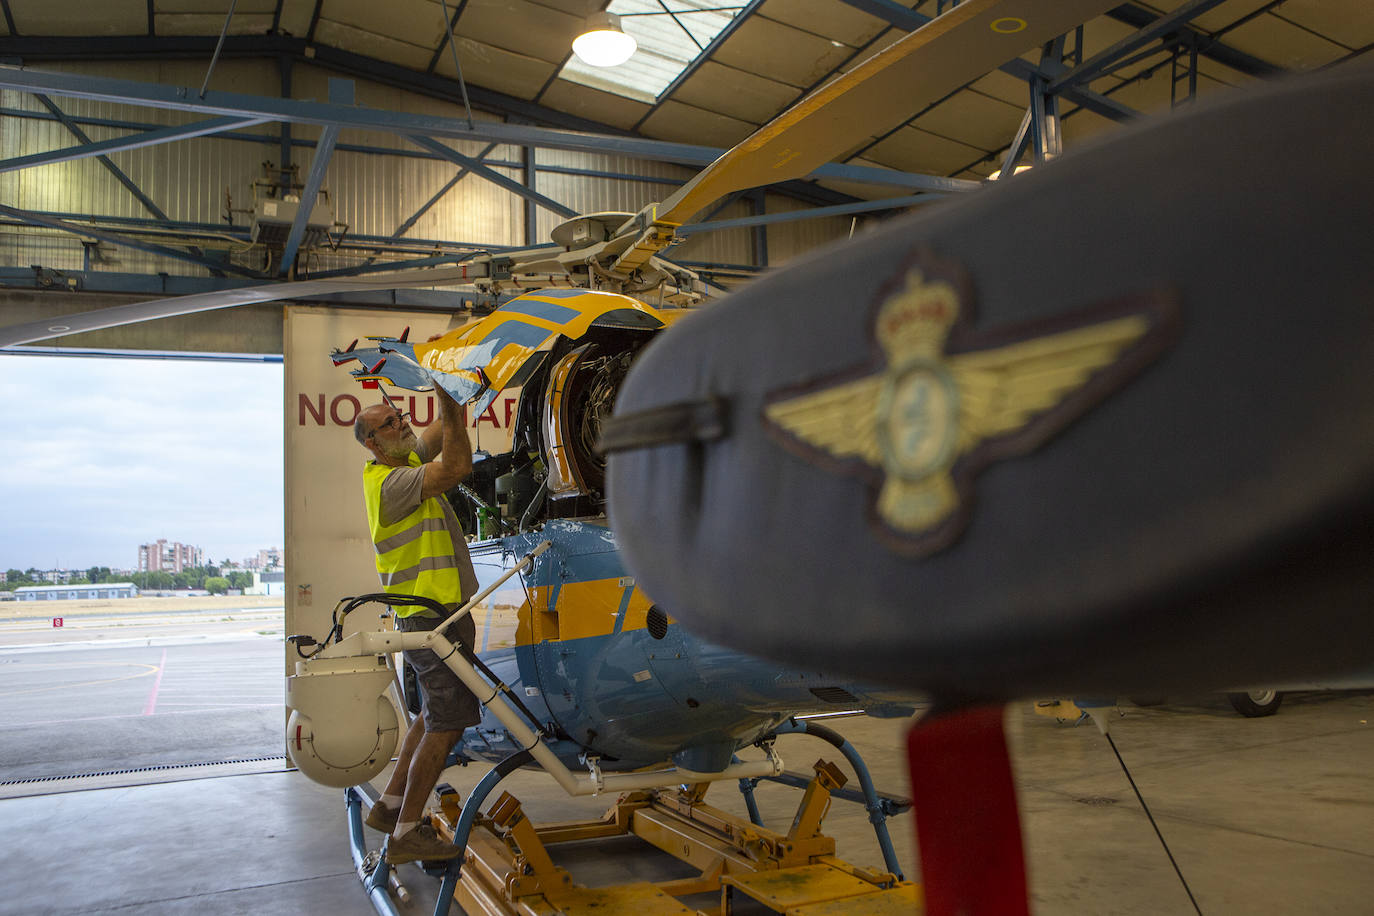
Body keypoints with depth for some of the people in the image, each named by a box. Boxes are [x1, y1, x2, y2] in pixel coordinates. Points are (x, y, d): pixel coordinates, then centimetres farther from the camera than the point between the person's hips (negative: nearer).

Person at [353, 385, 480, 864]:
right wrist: (449, 402, -21)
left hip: (442, 611, 10)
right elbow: (457, 466, -29)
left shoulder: (406, 461, 11)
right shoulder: (391, 482, -18)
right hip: (431, 614, -10)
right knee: (448, 721, -9)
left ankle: (388, 806, 28)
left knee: (436, 714, 18)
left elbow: (443, 429, 21)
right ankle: (405, 834, -2)